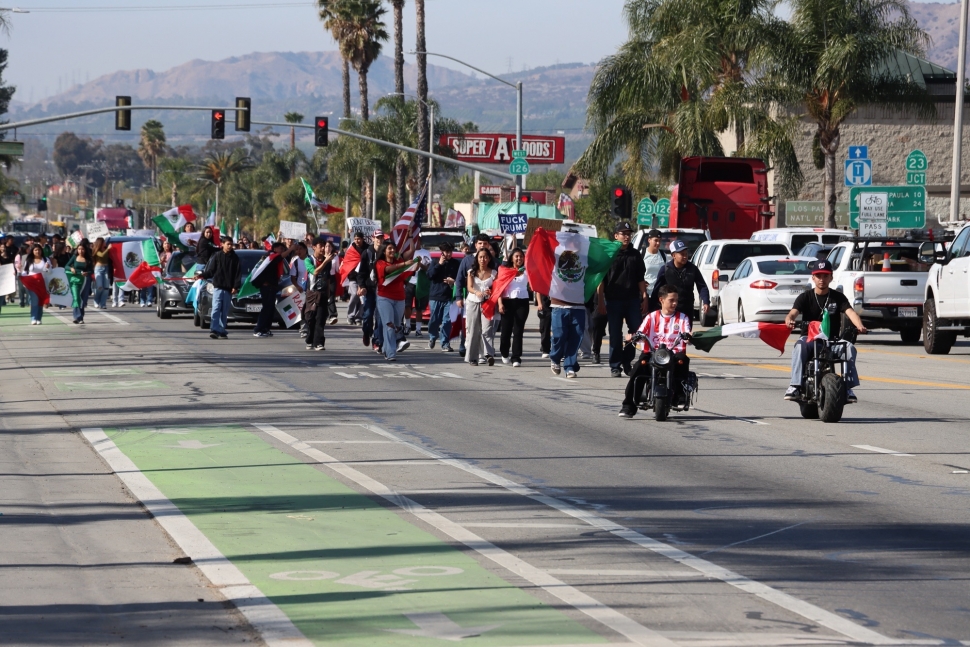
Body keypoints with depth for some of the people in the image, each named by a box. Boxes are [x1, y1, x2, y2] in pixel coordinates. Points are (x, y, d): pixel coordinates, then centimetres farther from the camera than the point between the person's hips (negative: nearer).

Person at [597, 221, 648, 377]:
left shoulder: (635, 255, 12)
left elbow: (641, 279, 16)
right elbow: (601, 280, 0)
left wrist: (644, 297, 5)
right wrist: (601, 301, -6)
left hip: (633, 300, 3)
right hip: (613, 300, -3)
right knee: (615, 335, 1)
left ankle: (627, 360, 14)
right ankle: (615, 366, 9)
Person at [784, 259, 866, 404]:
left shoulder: (838, 297, 7)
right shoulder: (805, 297, 5)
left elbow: (850, 312, -10)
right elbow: (793, 312, -11)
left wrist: (859, 326, -32)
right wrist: (789, 320, -38)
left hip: (833, 339, 1)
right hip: (810, 338, -1)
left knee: (849, 348, -29)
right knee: (800, 346, -34)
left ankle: (848, 388, -24)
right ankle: (795, 386, -37)